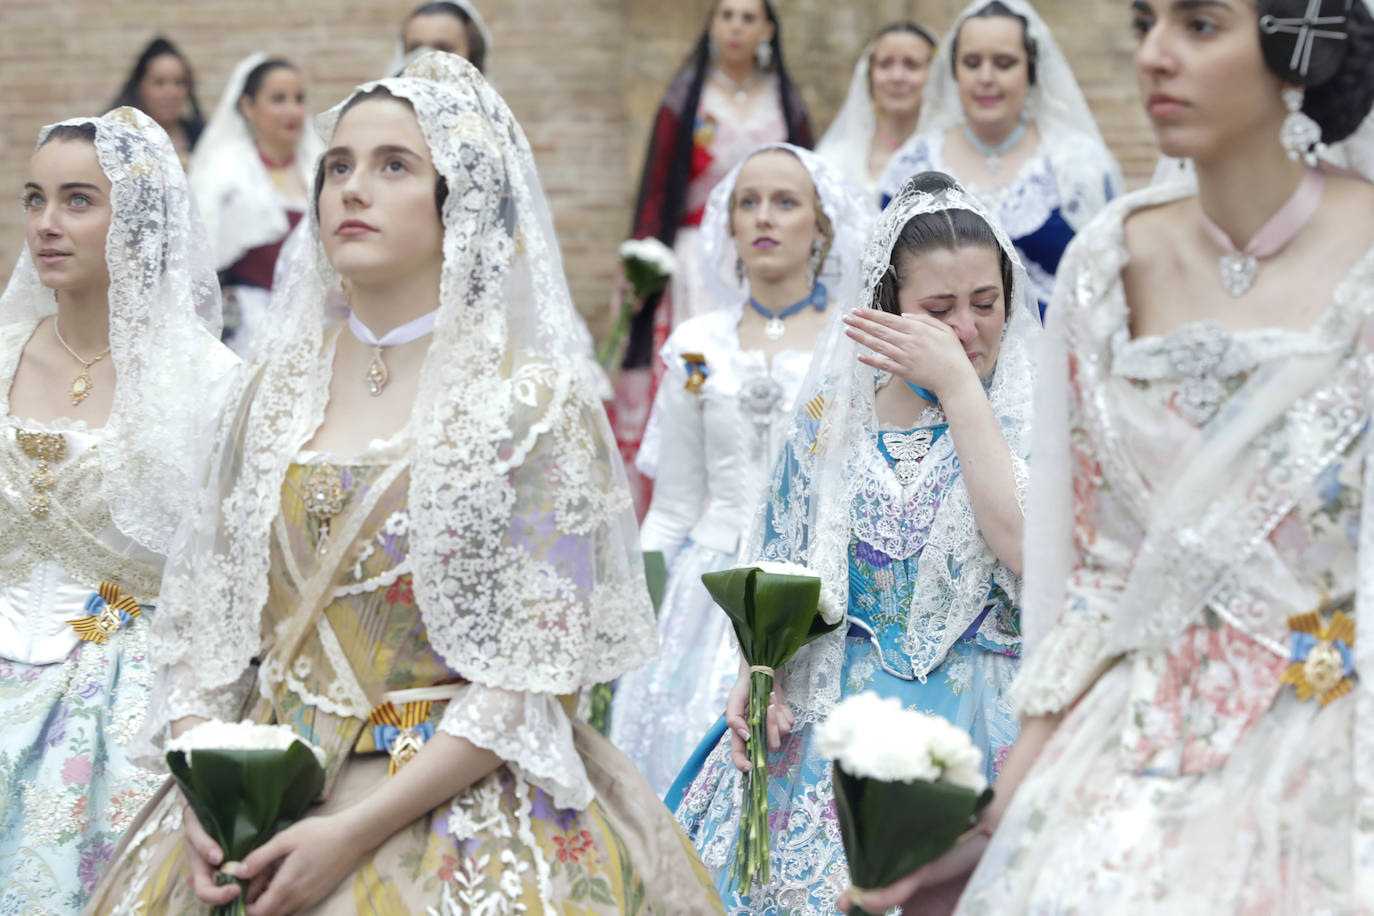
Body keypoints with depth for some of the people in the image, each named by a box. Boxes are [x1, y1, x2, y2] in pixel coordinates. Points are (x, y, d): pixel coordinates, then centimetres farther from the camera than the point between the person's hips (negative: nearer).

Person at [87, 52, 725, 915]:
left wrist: (353, 830, -18)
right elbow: (206, 623, 8)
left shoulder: (536, 402, -8)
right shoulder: (280, 388, 7)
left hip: (460, 804, -4)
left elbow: (533, 674, -13)